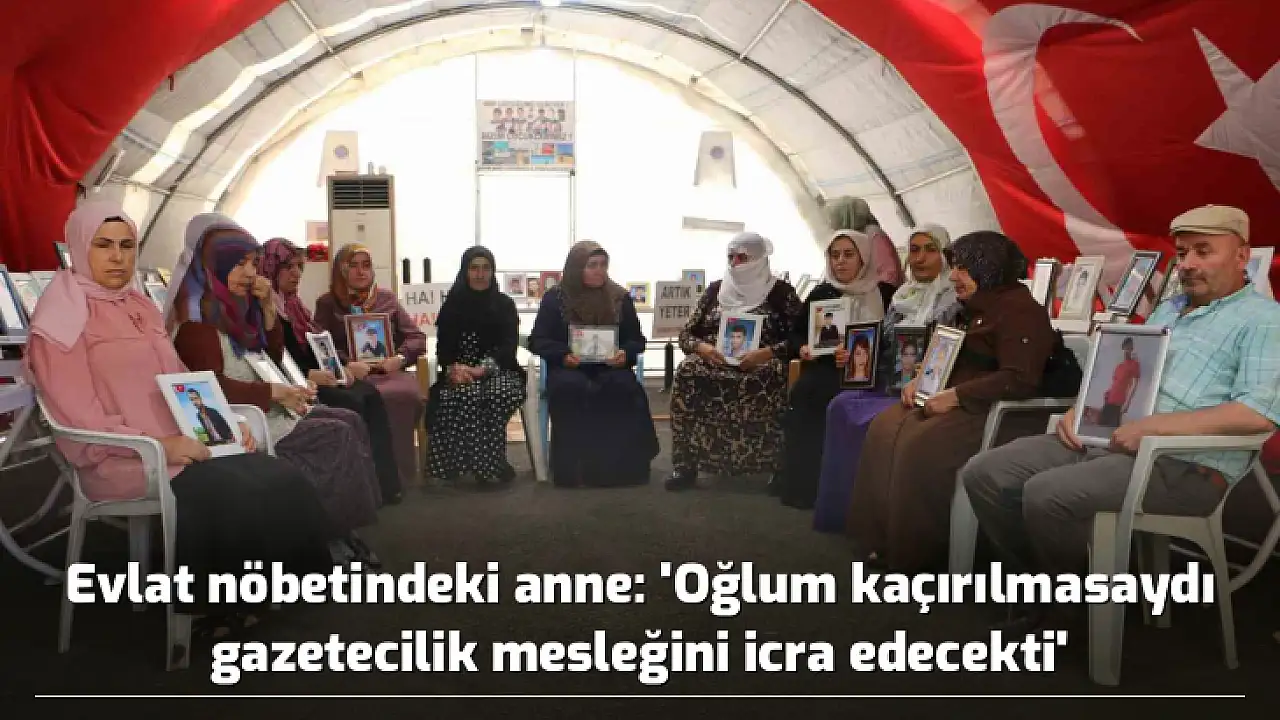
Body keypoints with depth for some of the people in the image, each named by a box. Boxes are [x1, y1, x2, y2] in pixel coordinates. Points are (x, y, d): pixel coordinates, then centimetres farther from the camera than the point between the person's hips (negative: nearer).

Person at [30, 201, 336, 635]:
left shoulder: (141, 307, 18)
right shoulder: (64, 319, -5)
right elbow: (79, 418, -12)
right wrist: (157, 444, -22)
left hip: (181, 444, 7)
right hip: (119, 458, -7)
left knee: (280, 478, -18)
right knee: (230, 492, -30)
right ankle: (215, 601, -9)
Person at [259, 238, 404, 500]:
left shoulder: (293, 303, 20)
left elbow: (317, 345, 18)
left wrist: (339, 367, 1)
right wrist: (308, 375, -22)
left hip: (315, 377, 9)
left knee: (370, 395, -13)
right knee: (352, 403, -25)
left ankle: (384, 482, -17)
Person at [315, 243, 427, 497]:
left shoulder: (387, 298, 19)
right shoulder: (327, 303, 14)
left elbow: (418, 338, 13)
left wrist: (400, 358, -7)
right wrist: (349, 364, -17)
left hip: (389, 370, 2)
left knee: (407, 395, -34)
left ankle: (398, 476, -25)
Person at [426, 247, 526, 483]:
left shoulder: (504, 304, 9)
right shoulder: (453, 304, 12)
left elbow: (509, 345, -3)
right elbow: (442, 346, 5)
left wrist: (483, 369, -22)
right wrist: (452, 368, -19)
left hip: (498, 371, 0)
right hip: (459, 373, 0)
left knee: (499, 393, -35)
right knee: (461, 395, -35)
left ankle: (492, 460, -22)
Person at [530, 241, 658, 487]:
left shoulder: (619, 297, 9)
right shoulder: (555, 298, 5)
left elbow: (637, 339, 11)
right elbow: (538, 340, 3)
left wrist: (625, 353, -13)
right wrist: (563, 355, -17)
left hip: (611, 366, 1)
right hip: (568, 367, -1)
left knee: (624, 387, -33)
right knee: (570, 387, -36)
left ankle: (622, 466, -23)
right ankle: (572, 469, -29)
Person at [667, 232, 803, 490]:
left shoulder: (781, 292, 5)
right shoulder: (715, 290, 14)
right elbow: (686, 333, 12)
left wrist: (768, 352, -21)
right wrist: (701, 347, -11)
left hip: (762, 364, -2)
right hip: (713, 361, 3)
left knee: (774, 376, -37)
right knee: (686, 373, -30)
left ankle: (779, 467, -26)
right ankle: (685, 466, -24)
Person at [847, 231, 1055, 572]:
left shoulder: (1020, 312, -14)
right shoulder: (977, 309, 17)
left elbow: (1019, 380, -26)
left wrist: (954, 396, -24)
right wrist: (922, 380, 5)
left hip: (996, 412, -10)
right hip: (962, 405, 10)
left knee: (921, 444, -29)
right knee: (884, 429, -6)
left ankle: (918, 551, -13)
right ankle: (884, 536, -2)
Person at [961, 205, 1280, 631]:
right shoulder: (1167, 310, 24)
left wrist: (1153, 426, -21)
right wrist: (1081, 410, 5)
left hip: (1182, 466, -8)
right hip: (1101, 440, 8)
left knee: (1047, 494, -30)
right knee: (983, 474, -7)